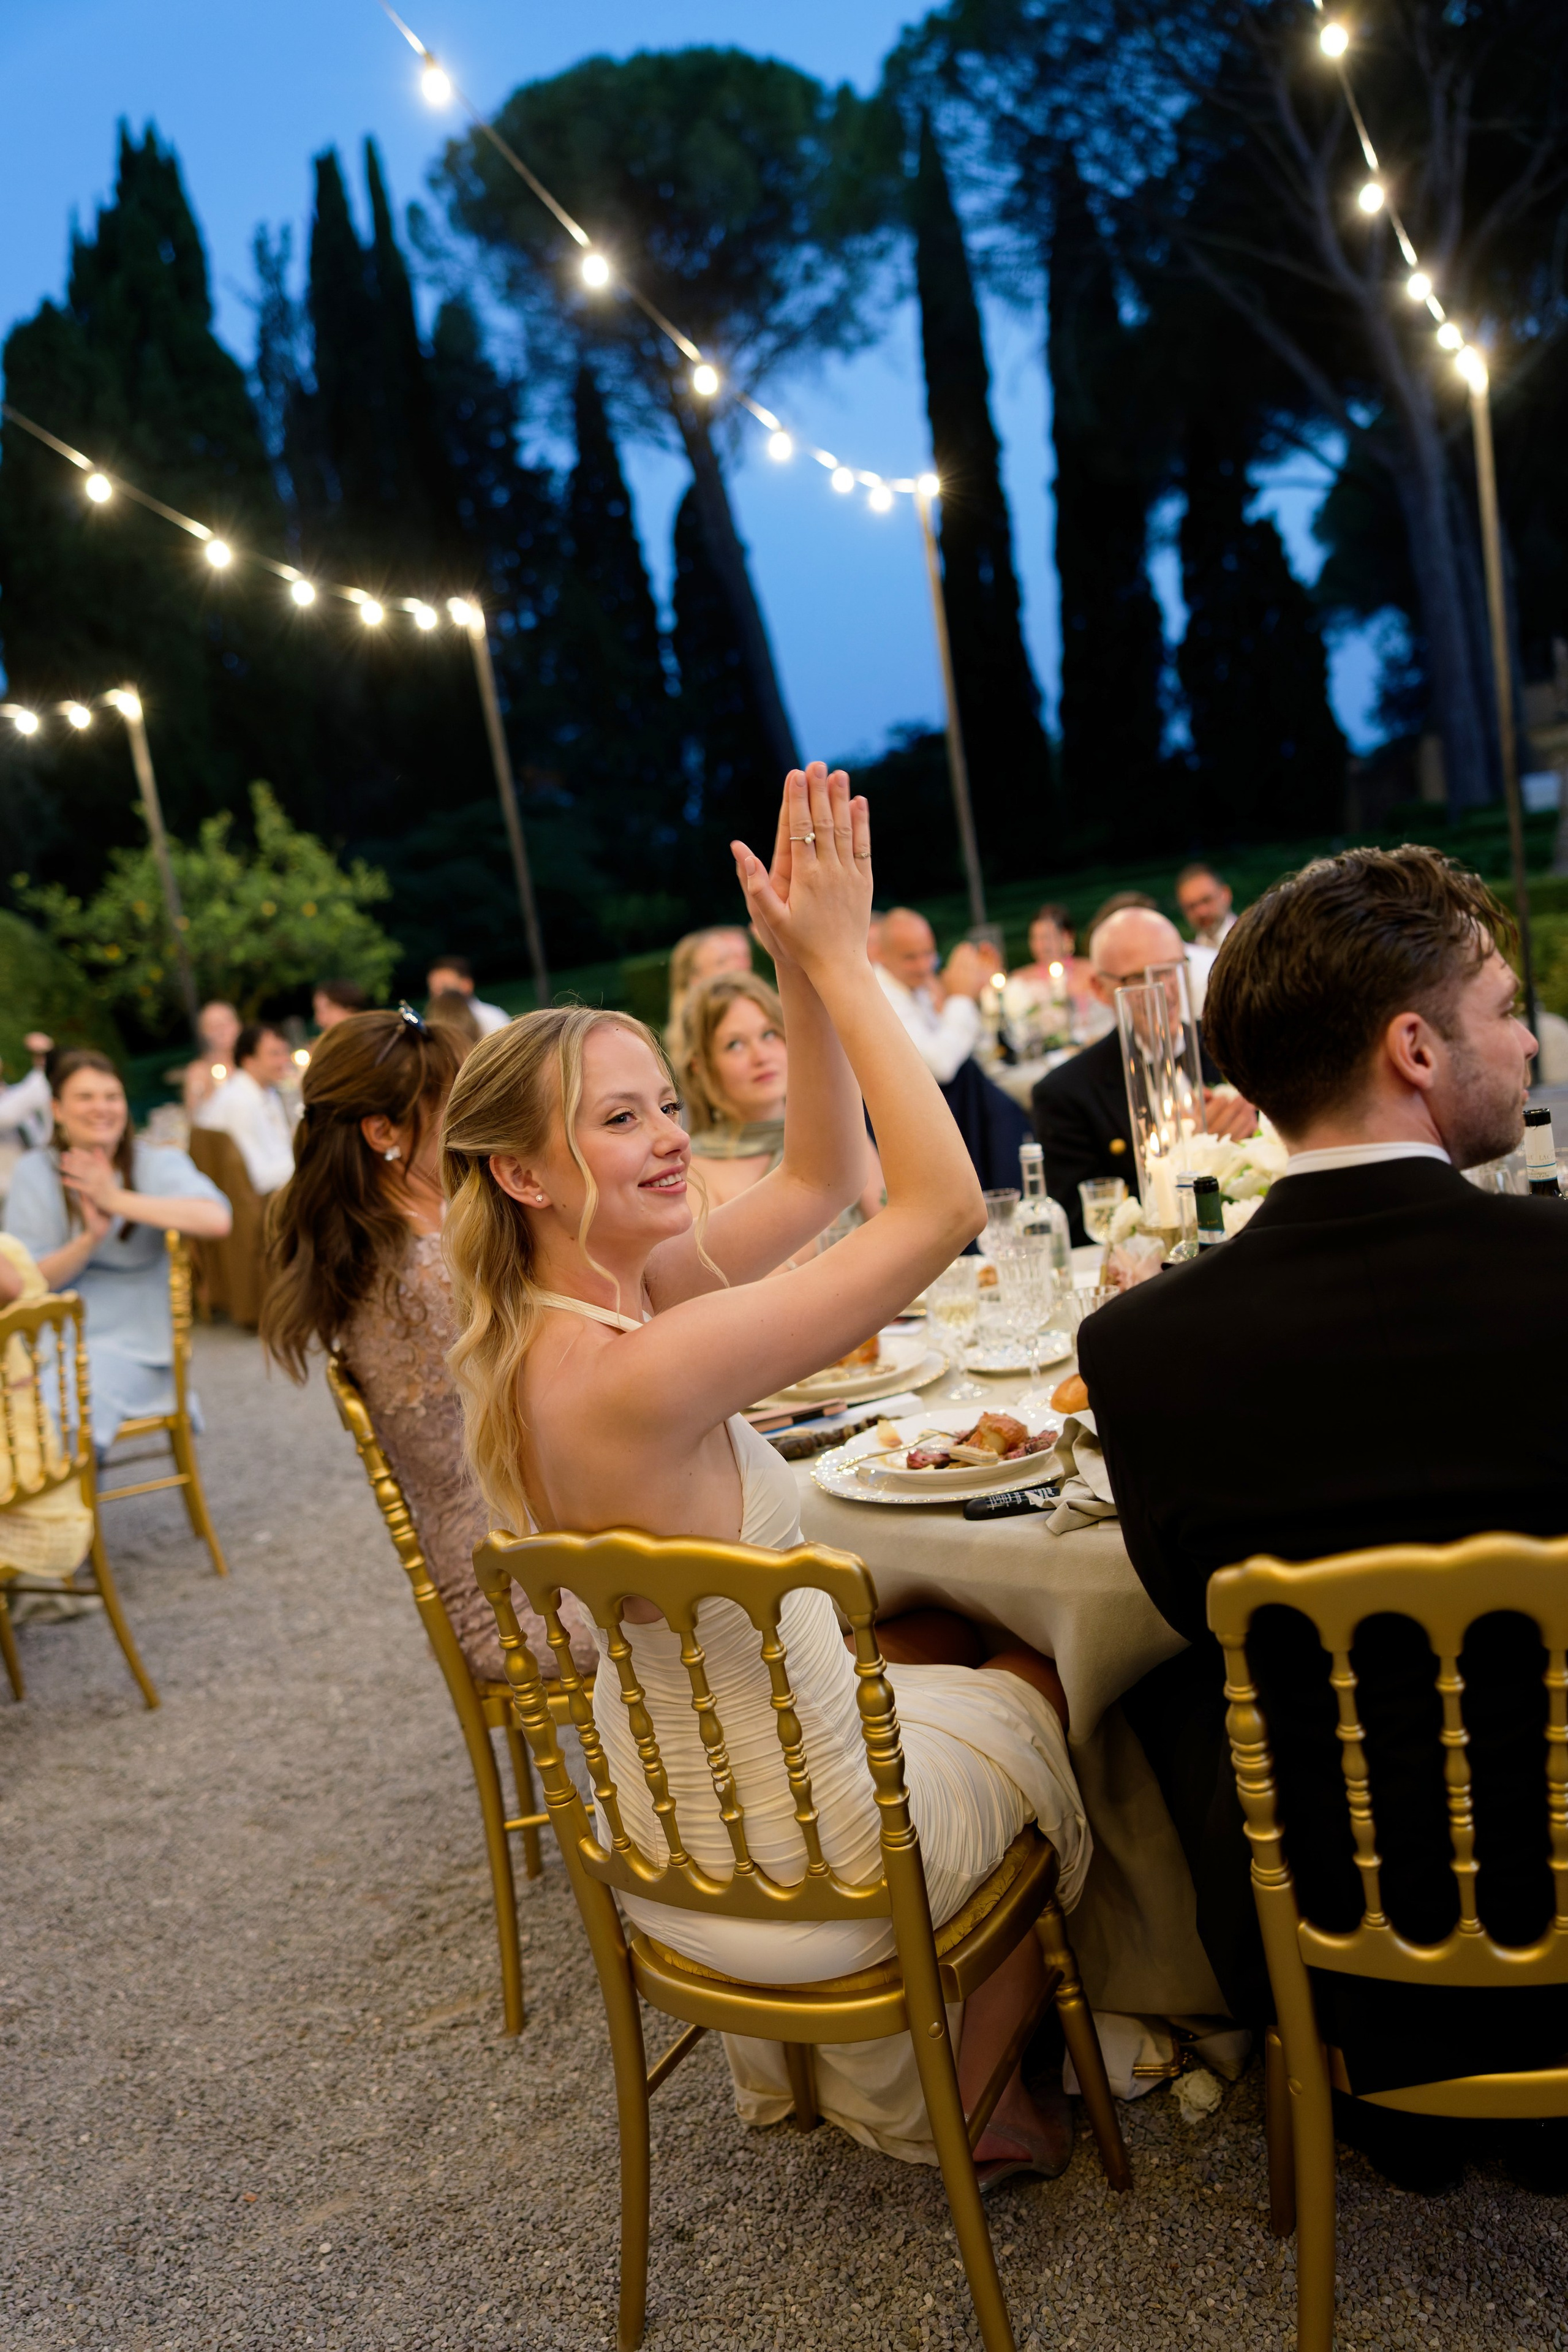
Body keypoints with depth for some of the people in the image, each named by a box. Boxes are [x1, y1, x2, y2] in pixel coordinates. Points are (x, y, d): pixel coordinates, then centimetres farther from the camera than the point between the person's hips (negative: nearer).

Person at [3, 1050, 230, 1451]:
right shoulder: (35, 1171, 6)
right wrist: (91, 1237, -19)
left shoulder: (157, 1163, 0)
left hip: (130, 1345, -2)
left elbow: (216, 1221, -22)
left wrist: (118, 1200, -21)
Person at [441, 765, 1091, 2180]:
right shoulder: (635, 1375, -34)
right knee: (1052, 1687, 19)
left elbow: (824, 1177, 0)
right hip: (796, 1871, -7)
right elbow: (945, 1205, -32)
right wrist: (841, 961, -27)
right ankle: (960, 2103, 40)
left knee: (945, 1641, 27)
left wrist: (803, 967, -9)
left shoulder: (604, 1296, -7)